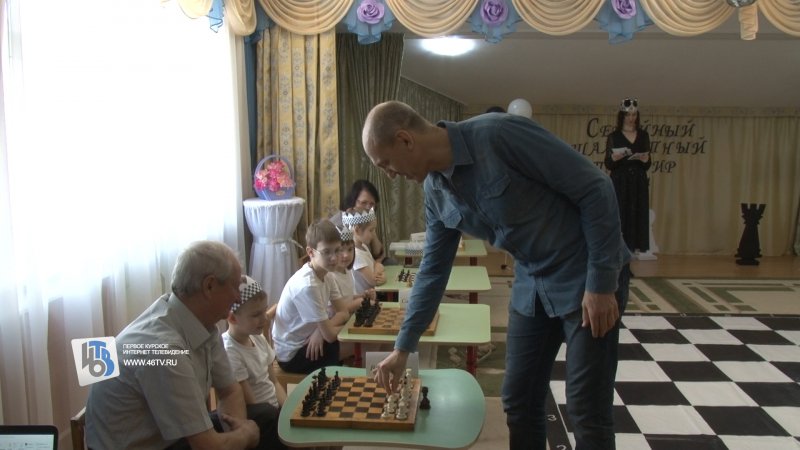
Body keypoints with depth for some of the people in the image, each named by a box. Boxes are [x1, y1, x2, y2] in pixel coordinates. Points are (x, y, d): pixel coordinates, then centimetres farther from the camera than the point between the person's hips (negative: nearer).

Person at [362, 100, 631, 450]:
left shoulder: (498, 134, -25)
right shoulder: (435, 192, -1)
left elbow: (596, 189, -20)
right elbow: (433, 270, 8)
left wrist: (601, 283, -18)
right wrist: (402, 347, 10)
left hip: (587, 276, -6)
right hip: (531, 283, 7)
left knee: (586, 411, 0)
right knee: (518, 400, 10)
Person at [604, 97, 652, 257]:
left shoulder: (643, 135, 10)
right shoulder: (613, 137, 3)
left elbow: (647, 166, 10)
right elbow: (608, 165, 0)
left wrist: (645, 159, -12)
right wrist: (614, 157, -21)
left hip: (639, 184, 3)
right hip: (619, 184, -2)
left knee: (638, 216, -1)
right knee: (619, 217, -7)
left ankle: (636, 249, 1)